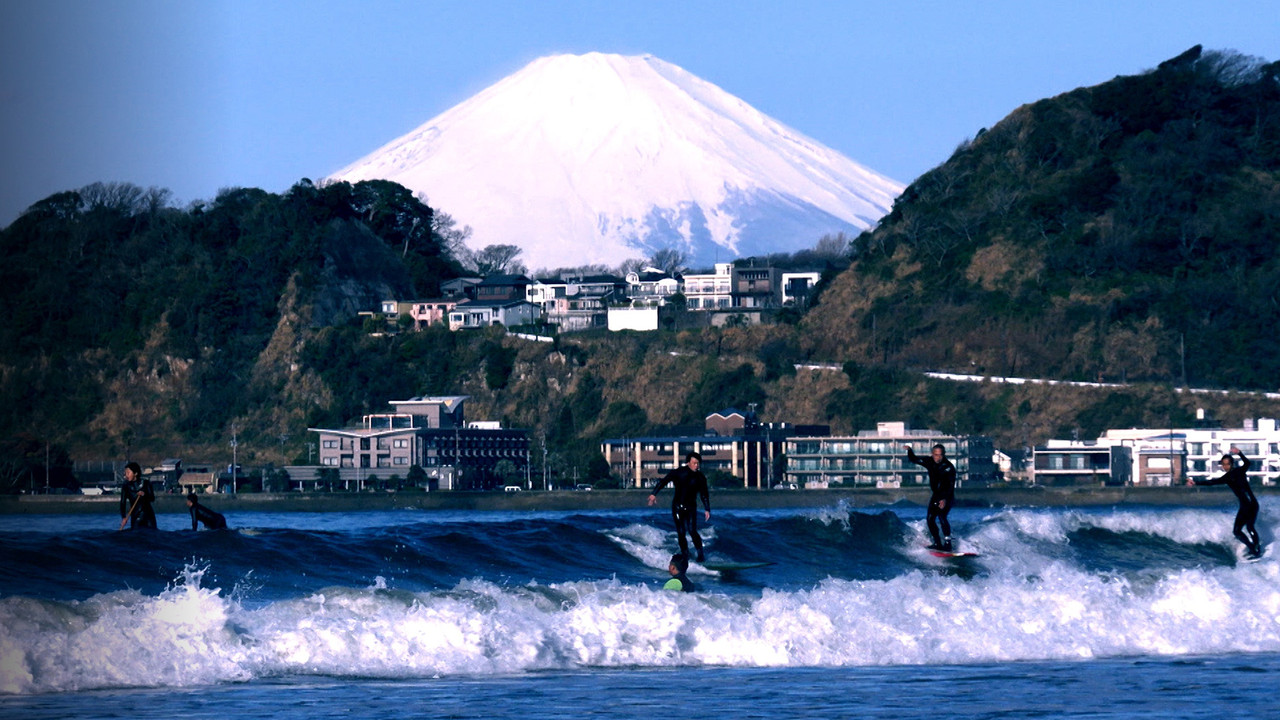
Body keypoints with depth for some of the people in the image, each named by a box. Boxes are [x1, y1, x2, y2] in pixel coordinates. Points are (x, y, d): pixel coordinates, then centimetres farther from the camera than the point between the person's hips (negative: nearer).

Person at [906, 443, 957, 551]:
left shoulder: (948, 467, -20)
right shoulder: (930, 462, -2)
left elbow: (951, 485, -26)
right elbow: (913, 459, 9)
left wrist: (945, 499, -39)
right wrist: (909, 450, -11)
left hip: (947, 497, -6)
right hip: (936, 495, 6)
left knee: (942, 516, -23)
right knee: (930, 518, -4)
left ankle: (947, 543, -20)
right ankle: (938, 543, 3)